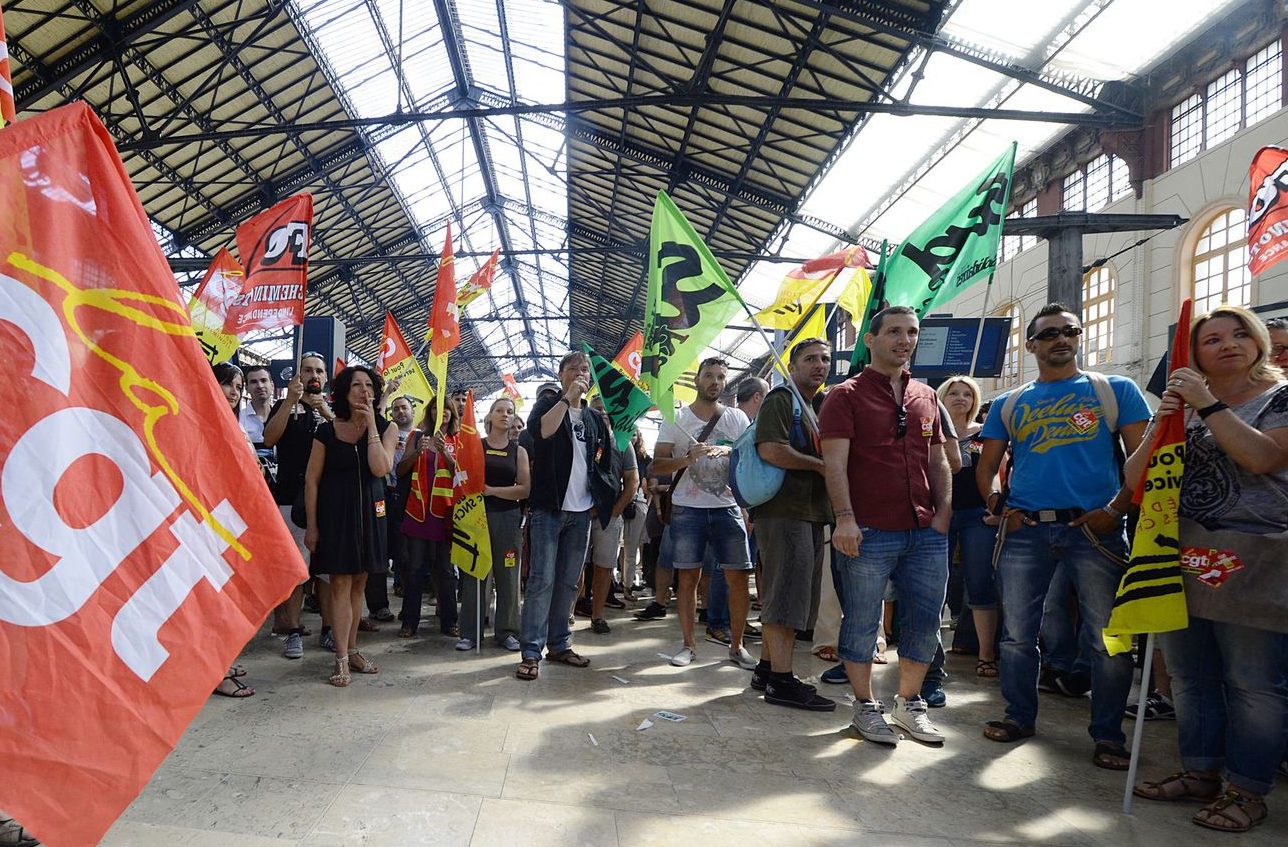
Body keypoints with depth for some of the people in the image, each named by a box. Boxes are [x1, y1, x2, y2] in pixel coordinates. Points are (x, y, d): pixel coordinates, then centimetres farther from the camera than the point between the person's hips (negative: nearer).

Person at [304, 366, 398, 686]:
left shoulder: (386, 428, 0)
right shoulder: (327, 431, -4)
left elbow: (380, 468, -17)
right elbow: (311, 480, -2)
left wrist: (371, 425, -16)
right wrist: (312, 526, -4)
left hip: (369, 512, 3)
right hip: (335, 512, -2)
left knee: (359, 583, 11)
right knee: (341, 584, -4)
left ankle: (352, 649, 23)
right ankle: (342, 659, 0)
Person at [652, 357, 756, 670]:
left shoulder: (738, 418, 9)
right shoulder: (677, 418, 5)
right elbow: (657, 465, 0)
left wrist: (728, 452, -18)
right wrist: (687, 458, -19)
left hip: (727, 507, 1)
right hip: (687, 508, -1)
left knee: (738, 577, -1)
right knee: (688, 577, 3)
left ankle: (737, 645, 13)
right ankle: (688, 644, 16)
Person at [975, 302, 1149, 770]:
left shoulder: (1116, 390, 7)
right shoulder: (1008, 404, 13)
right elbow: (986, 466, 17)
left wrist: (1117, 509, -10)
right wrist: (996, 506, 1)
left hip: (1094, 528, -2)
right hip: (1025, 529, 2)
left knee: (1108, 639, 1)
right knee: (1017, 633, 8)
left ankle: (1108, 734, 18)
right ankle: (1020, 716, 26)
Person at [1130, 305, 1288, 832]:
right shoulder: (1184, 405, 12)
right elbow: (1134, 477, 6)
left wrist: (1208, 404, -17)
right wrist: (1159, 425, -10)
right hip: (1180, 557, 6)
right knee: (1188, 676, 13)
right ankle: (1200, 773, 27)